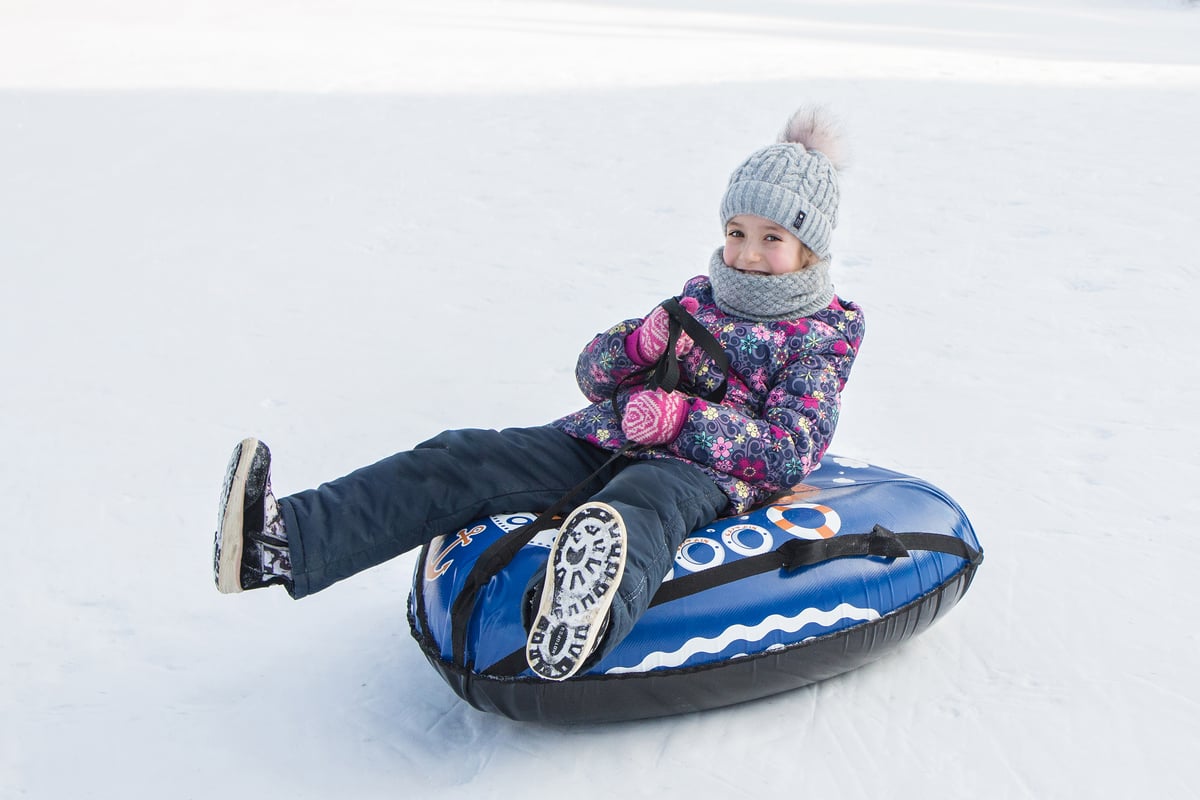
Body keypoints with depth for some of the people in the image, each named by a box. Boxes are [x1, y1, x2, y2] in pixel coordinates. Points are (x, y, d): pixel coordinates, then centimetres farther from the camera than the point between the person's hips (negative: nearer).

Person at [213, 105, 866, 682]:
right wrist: (643, 341, -3)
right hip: (606, 442, 6)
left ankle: (578, 625, -80)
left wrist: (680, 416, -16)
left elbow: (789, 456, -8)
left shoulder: (821, 335, 7)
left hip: (703, 472, -6)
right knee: (462, 461, -16)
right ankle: (285, 541, -31)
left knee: (641, 505, -44)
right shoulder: (700, 297, 23)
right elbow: (593, 373, 20)